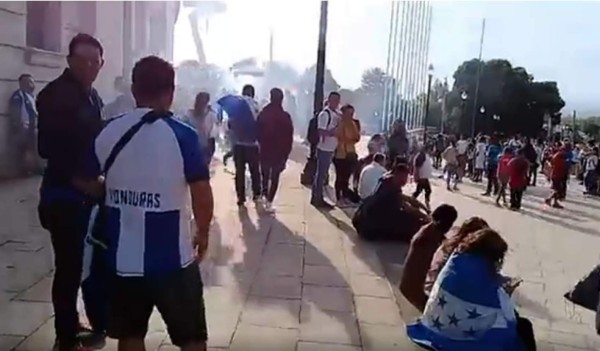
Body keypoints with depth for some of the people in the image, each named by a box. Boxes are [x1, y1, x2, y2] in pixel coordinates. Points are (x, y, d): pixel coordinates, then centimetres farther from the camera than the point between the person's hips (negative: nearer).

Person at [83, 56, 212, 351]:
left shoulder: (107, 133, -2)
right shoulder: (182, 135, -14)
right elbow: (202, 195, -14)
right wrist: (203, 232, 4)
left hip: (123, 256, 4)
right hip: (172, 258, -4)